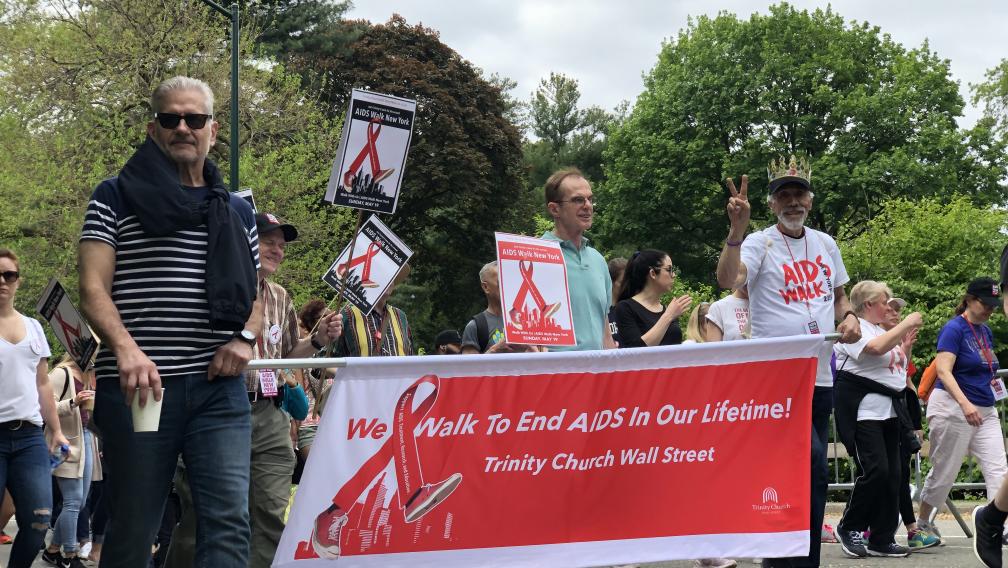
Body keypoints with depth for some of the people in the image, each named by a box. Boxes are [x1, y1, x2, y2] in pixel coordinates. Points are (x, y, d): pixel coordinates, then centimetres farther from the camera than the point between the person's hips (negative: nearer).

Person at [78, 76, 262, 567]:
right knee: (133, 528, 3)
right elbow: (93, 290, -4)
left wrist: (246, 338, 0)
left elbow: (260, 295, 23)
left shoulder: (237, 212, 18)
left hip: (220, 388, 3)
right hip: (138, 385, -3)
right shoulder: (117, 197, 5)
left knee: (229, 522, -9)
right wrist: (125, 349, -23)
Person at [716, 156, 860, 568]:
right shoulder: (760, 243, -6)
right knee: (812, 469, -19)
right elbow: (726, 280, -25)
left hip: (821, 376, 7)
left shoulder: (825, 243, 13)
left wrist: (848, 316, 4)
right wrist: (737, 229, -37)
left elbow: (839, 294, 26)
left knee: (811, 471, 11)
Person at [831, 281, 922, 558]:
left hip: (889, 409, 9)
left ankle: (883, 539, 7)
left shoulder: (881, 330, 20)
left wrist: (907, 337, 16)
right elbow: (876, 348, -26)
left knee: (891, 475, 4)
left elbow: (898, 365, 27)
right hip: (863, 409, -9)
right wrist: (905, 324, -15)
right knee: (875, 470, -17)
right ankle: (849, 527, -1)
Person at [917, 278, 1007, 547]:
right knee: (945, 471, 2)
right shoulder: (954, 328, -11)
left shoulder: (986, 332, 13)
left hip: (984, 411, 8)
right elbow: (943, 370, -22)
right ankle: (922, 522, 20)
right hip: (952, 408, -8)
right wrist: (965, 404, -33)